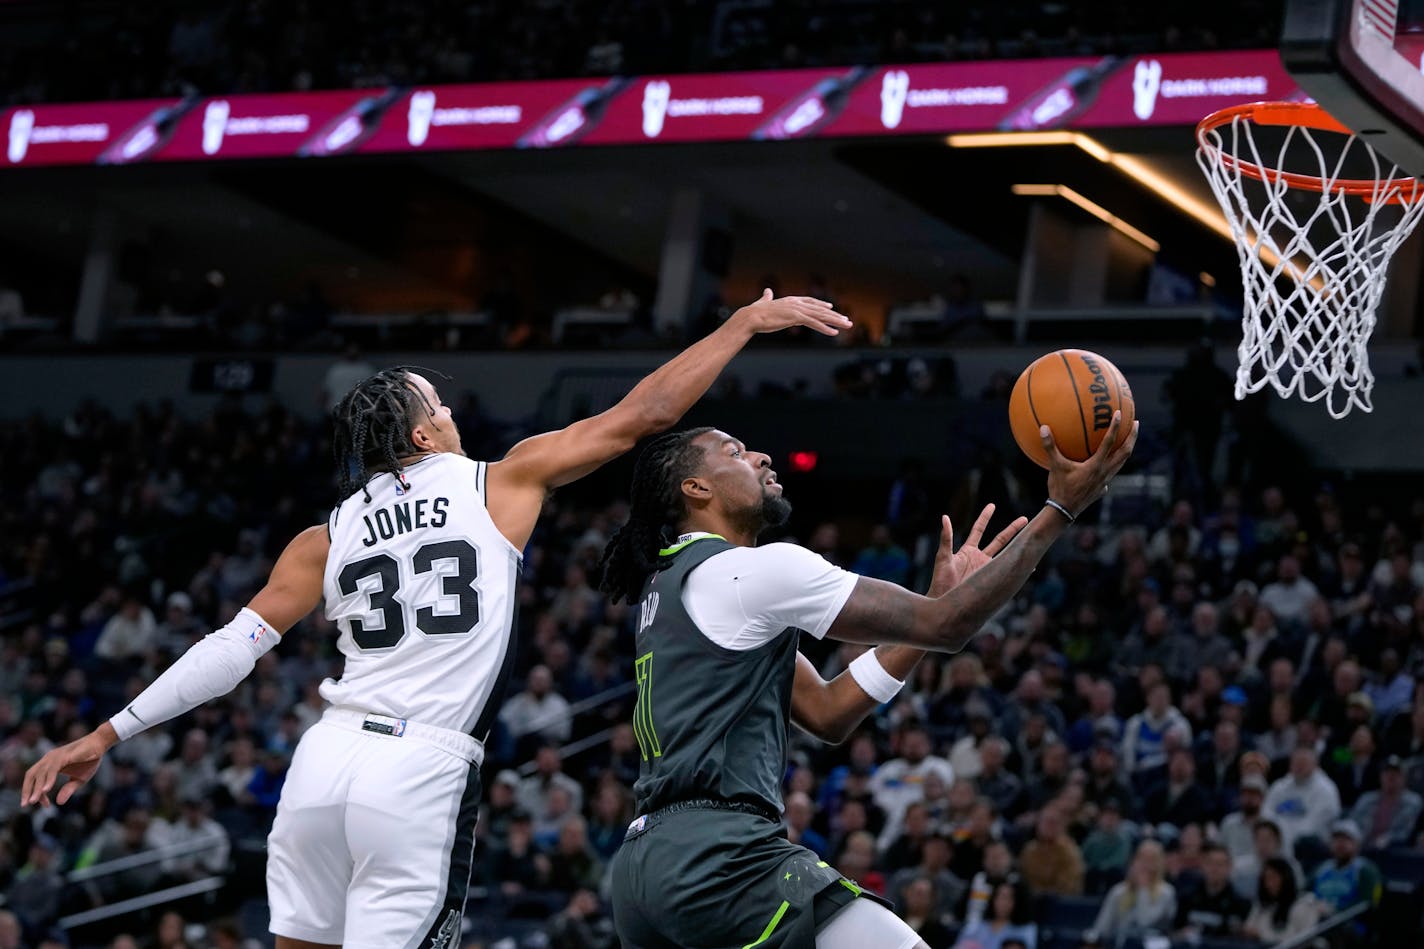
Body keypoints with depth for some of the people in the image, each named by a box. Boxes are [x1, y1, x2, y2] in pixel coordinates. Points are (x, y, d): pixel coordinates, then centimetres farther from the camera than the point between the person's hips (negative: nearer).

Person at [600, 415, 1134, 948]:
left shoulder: (668, 588, 23)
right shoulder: (756, 570, -6)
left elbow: (825, 712, 20)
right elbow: (944, 627, -5)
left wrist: (941, 597, 18)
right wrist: (1061, 509, 0)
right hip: (720, 858, -10)